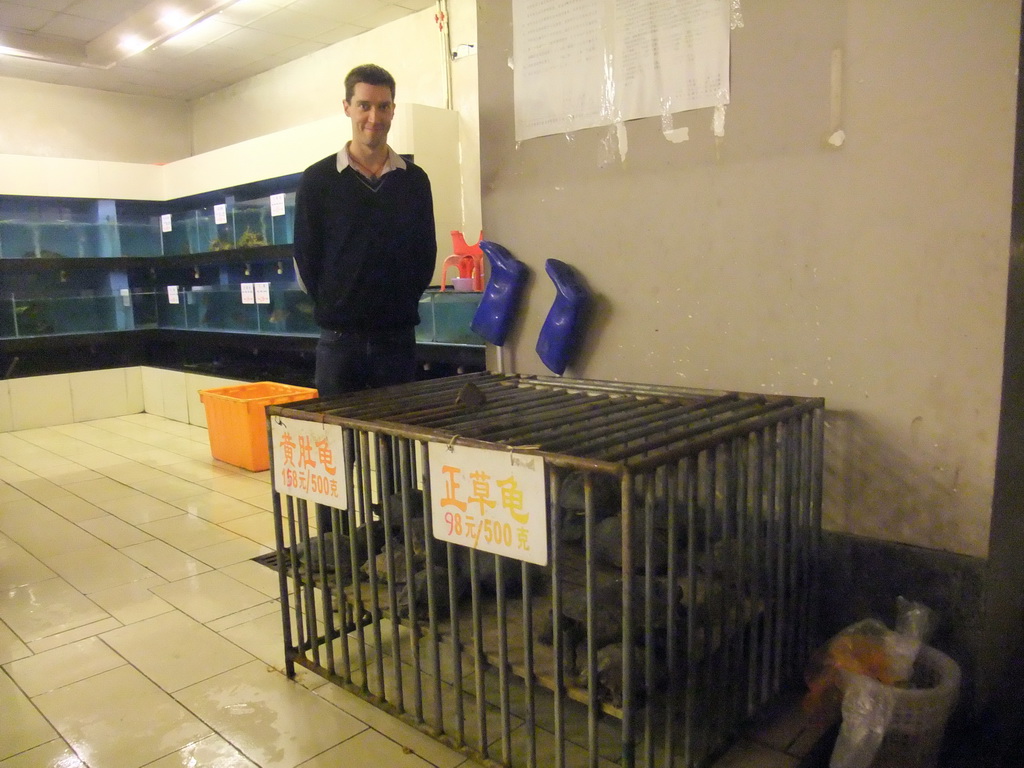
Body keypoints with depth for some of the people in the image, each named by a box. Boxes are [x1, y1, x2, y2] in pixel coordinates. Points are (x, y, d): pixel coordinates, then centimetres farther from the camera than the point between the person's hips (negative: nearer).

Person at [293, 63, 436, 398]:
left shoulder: (414, 180, 6)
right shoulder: (317, 179, 1)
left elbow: (425, 254, 8)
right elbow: (306, 257, 3)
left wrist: (400, 304, 1)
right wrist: (333, 307, 0)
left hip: (397, 335, 2)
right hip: (339, 336, -1)